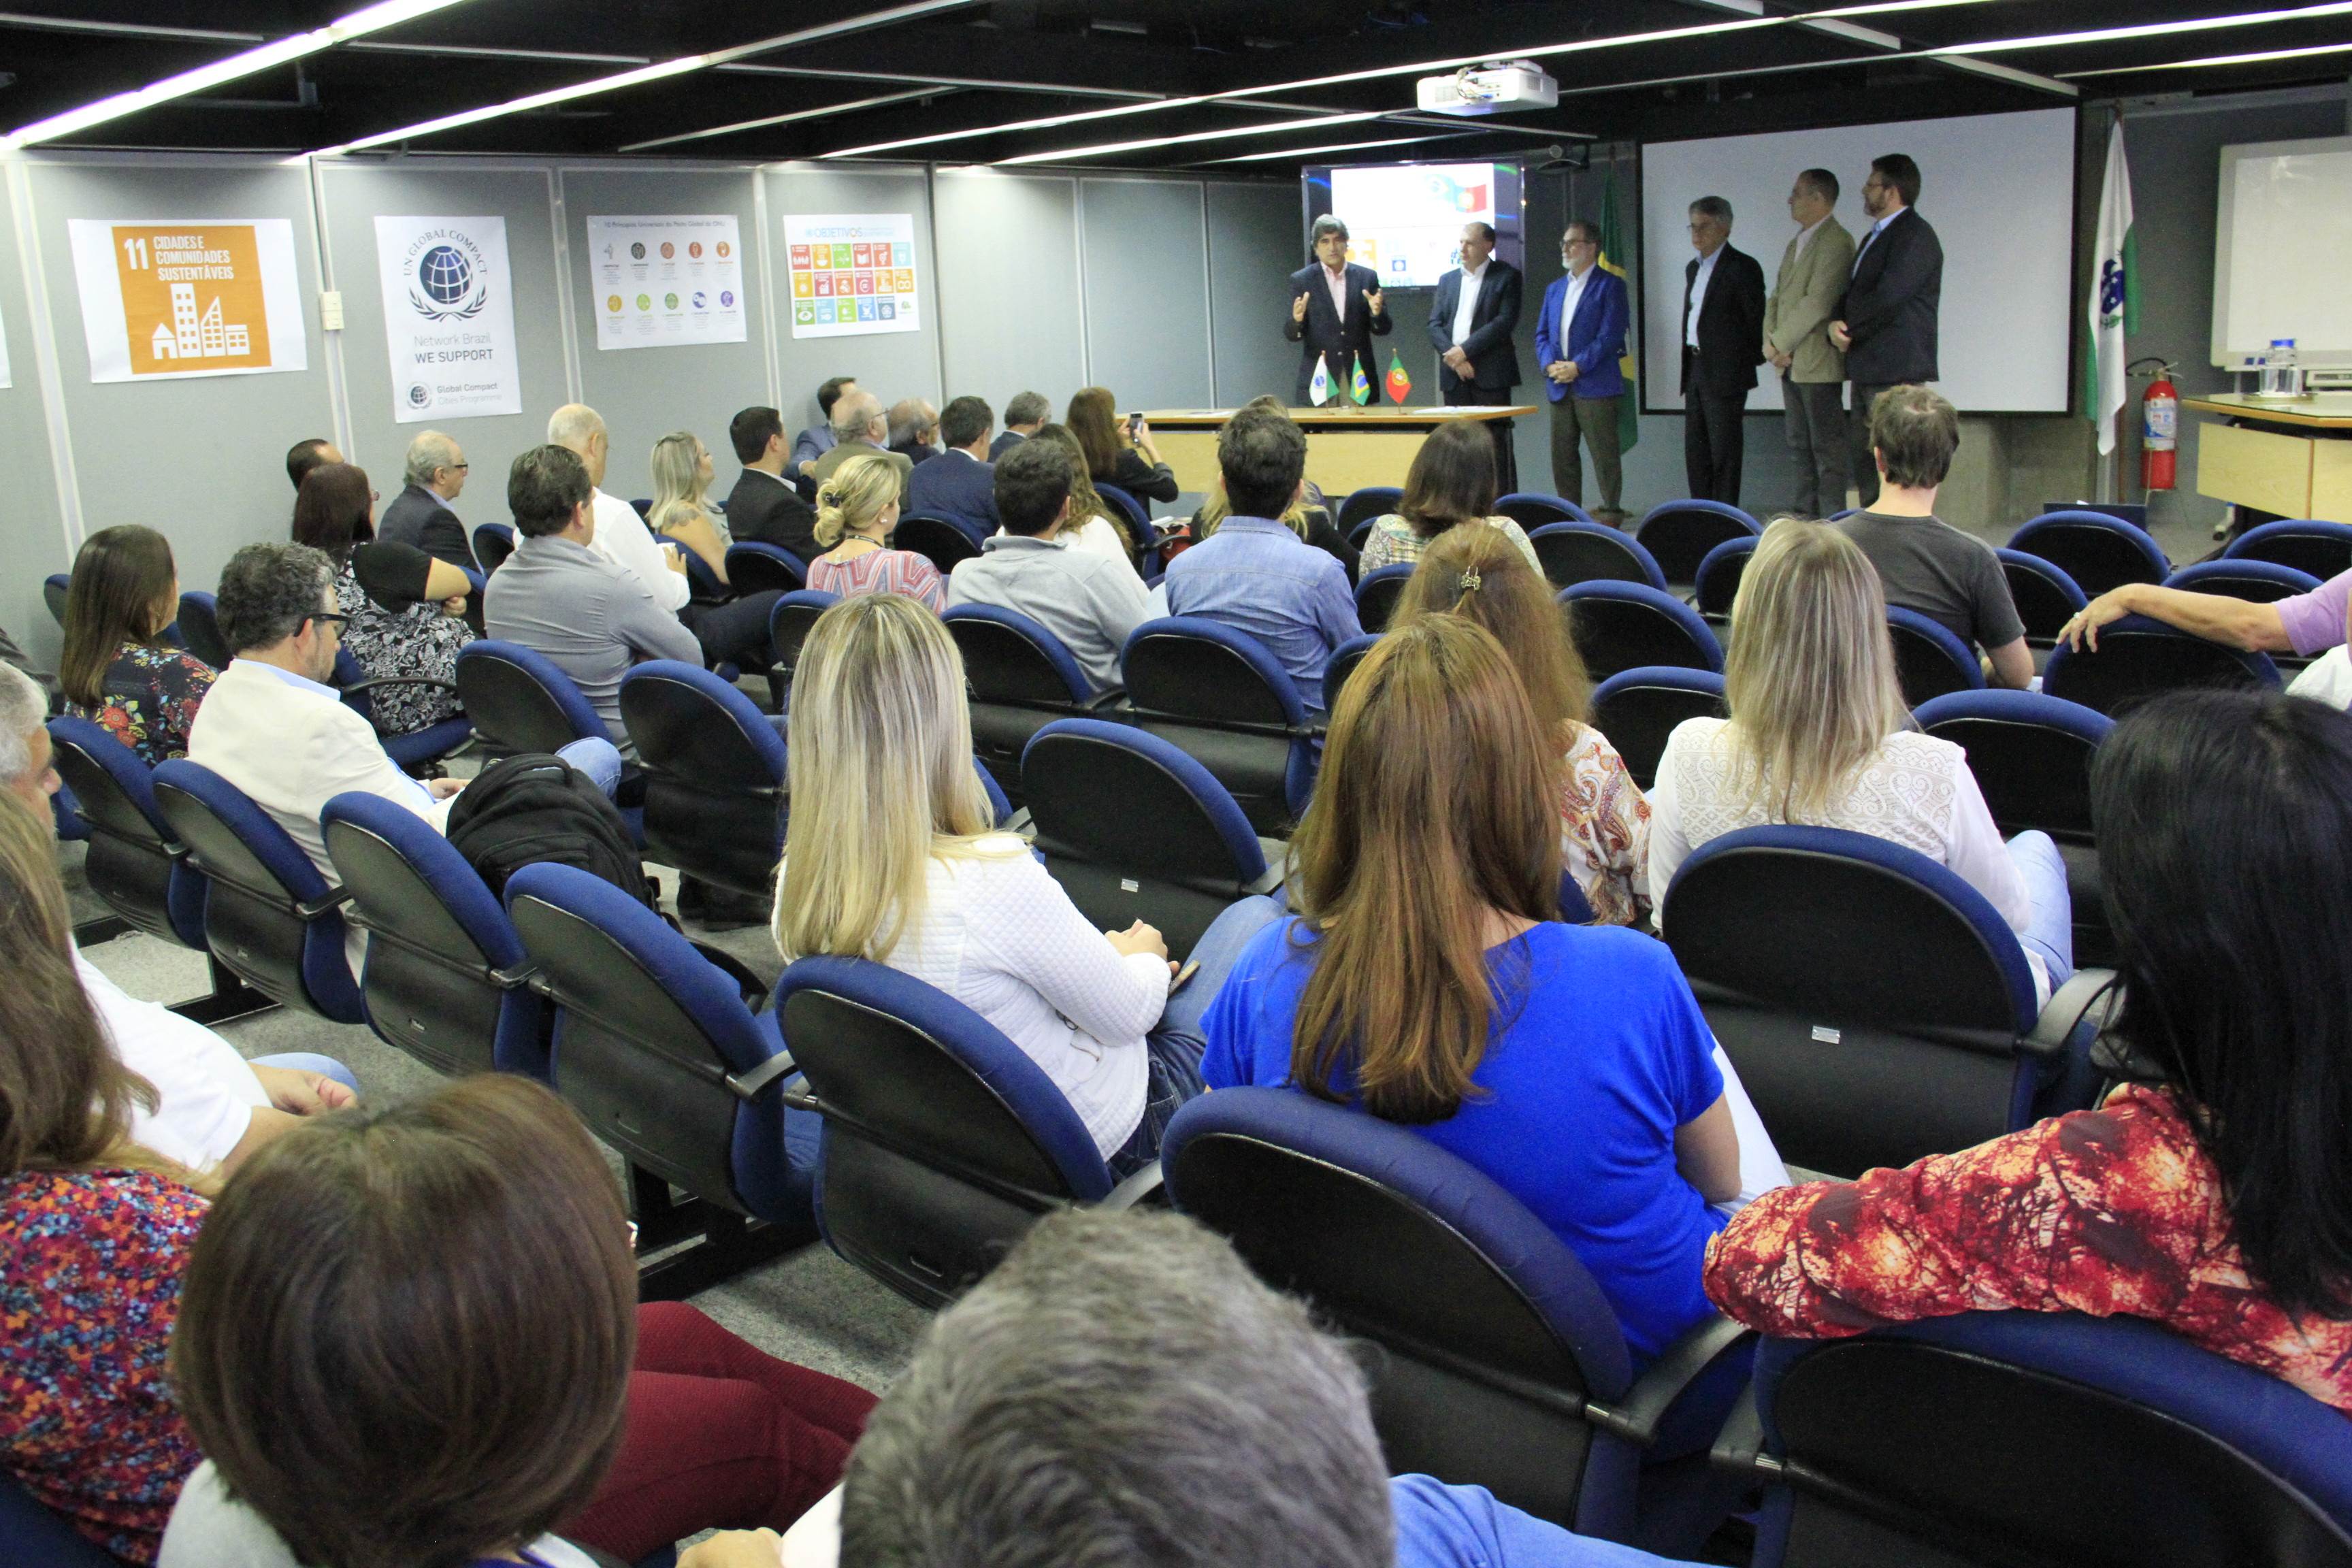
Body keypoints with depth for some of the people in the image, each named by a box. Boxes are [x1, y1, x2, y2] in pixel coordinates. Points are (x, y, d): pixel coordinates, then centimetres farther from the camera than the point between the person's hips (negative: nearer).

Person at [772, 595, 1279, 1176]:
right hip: (1101, 1139, -6)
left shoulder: (798, 884, -14)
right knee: (1253, 916, 16)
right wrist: (1144, 957, 4)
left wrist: (1103, 953, 8)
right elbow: (1128, 1014, -19)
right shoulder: (994, 878, -36)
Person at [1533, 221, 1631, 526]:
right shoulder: (1555, 288, 17)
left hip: (1595, 385, -6)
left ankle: (1611, 511, 4)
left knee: (1604, 453, -3)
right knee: (1562, 454, 8)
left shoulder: (1610, 285, -3)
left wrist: (1577, 366, -16)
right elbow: (1542, 334, 15)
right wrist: (1550, 364, -3)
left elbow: (1610, 335, -11)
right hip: (1559, 387, 6)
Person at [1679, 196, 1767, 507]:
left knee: (1724, 451, -5)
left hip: (1725, 373, -8)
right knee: (1695, 451, 9)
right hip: (1696, 371, 8)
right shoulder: (1693, 268, 16)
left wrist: (1750, 362, -2)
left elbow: (1757, 320, -7)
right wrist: (1688, 370, 14)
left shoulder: (1742, 267, -8)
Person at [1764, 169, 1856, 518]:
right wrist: (1771, 343, -1)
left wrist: (1778, 342, -13)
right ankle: (1804, 512, 19)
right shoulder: (1796, 244, 18)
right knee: (1800, 446, 12)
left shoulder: (1836, 242, -12)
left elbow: (1817, 303, -20)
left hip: (1818, 363, -9)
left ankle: (1831, 518, -3)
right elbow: (1776, 297, 15)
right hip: (1791, 363, 9)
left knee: (1827, 447, -6)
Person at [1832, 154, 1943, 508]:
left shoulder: (1915, 237, -10)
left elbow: (1887, 297, -20)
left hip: (1896, 372, -10)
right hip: (1868, 369, 10)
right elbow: (1852, 294, 18)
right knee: (1864, 458, 11)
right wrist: (1837, 325, -3)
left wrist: (1846, 328, -7)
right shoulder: (1873, 237, 22)